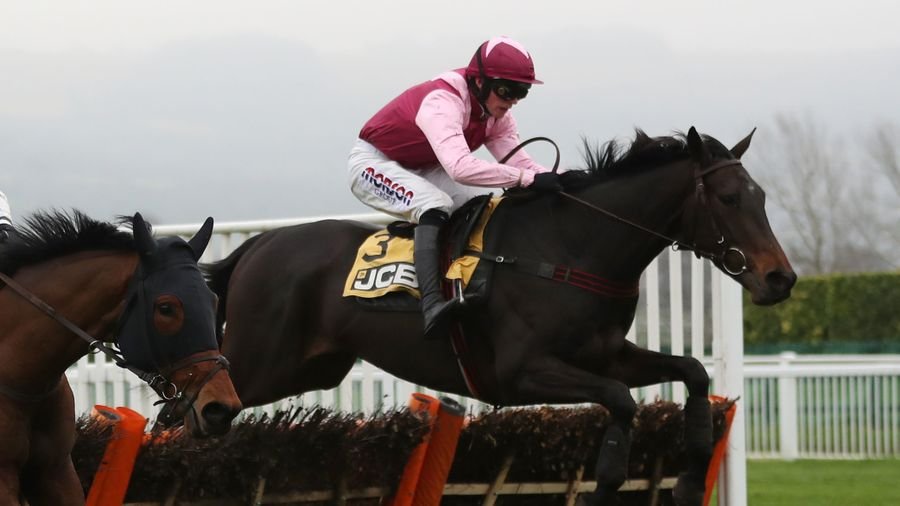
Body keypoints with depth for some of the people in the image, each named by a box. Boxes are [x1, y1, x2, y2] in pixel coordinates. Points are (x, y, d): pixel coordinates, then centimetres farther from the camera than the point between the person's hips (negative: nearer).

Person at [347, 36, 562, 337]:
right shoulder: (442, 103, -36)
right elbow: (460, 167, -50)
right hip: (374, 163, -9)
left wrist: (553, 180, -32)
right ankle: (431, 303, -46)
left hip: (422, 170, 9)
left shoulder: (497, 114, -7)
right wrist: (528, 178, -52)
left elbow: (517, 159, -13)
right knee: (435, 205, -34)